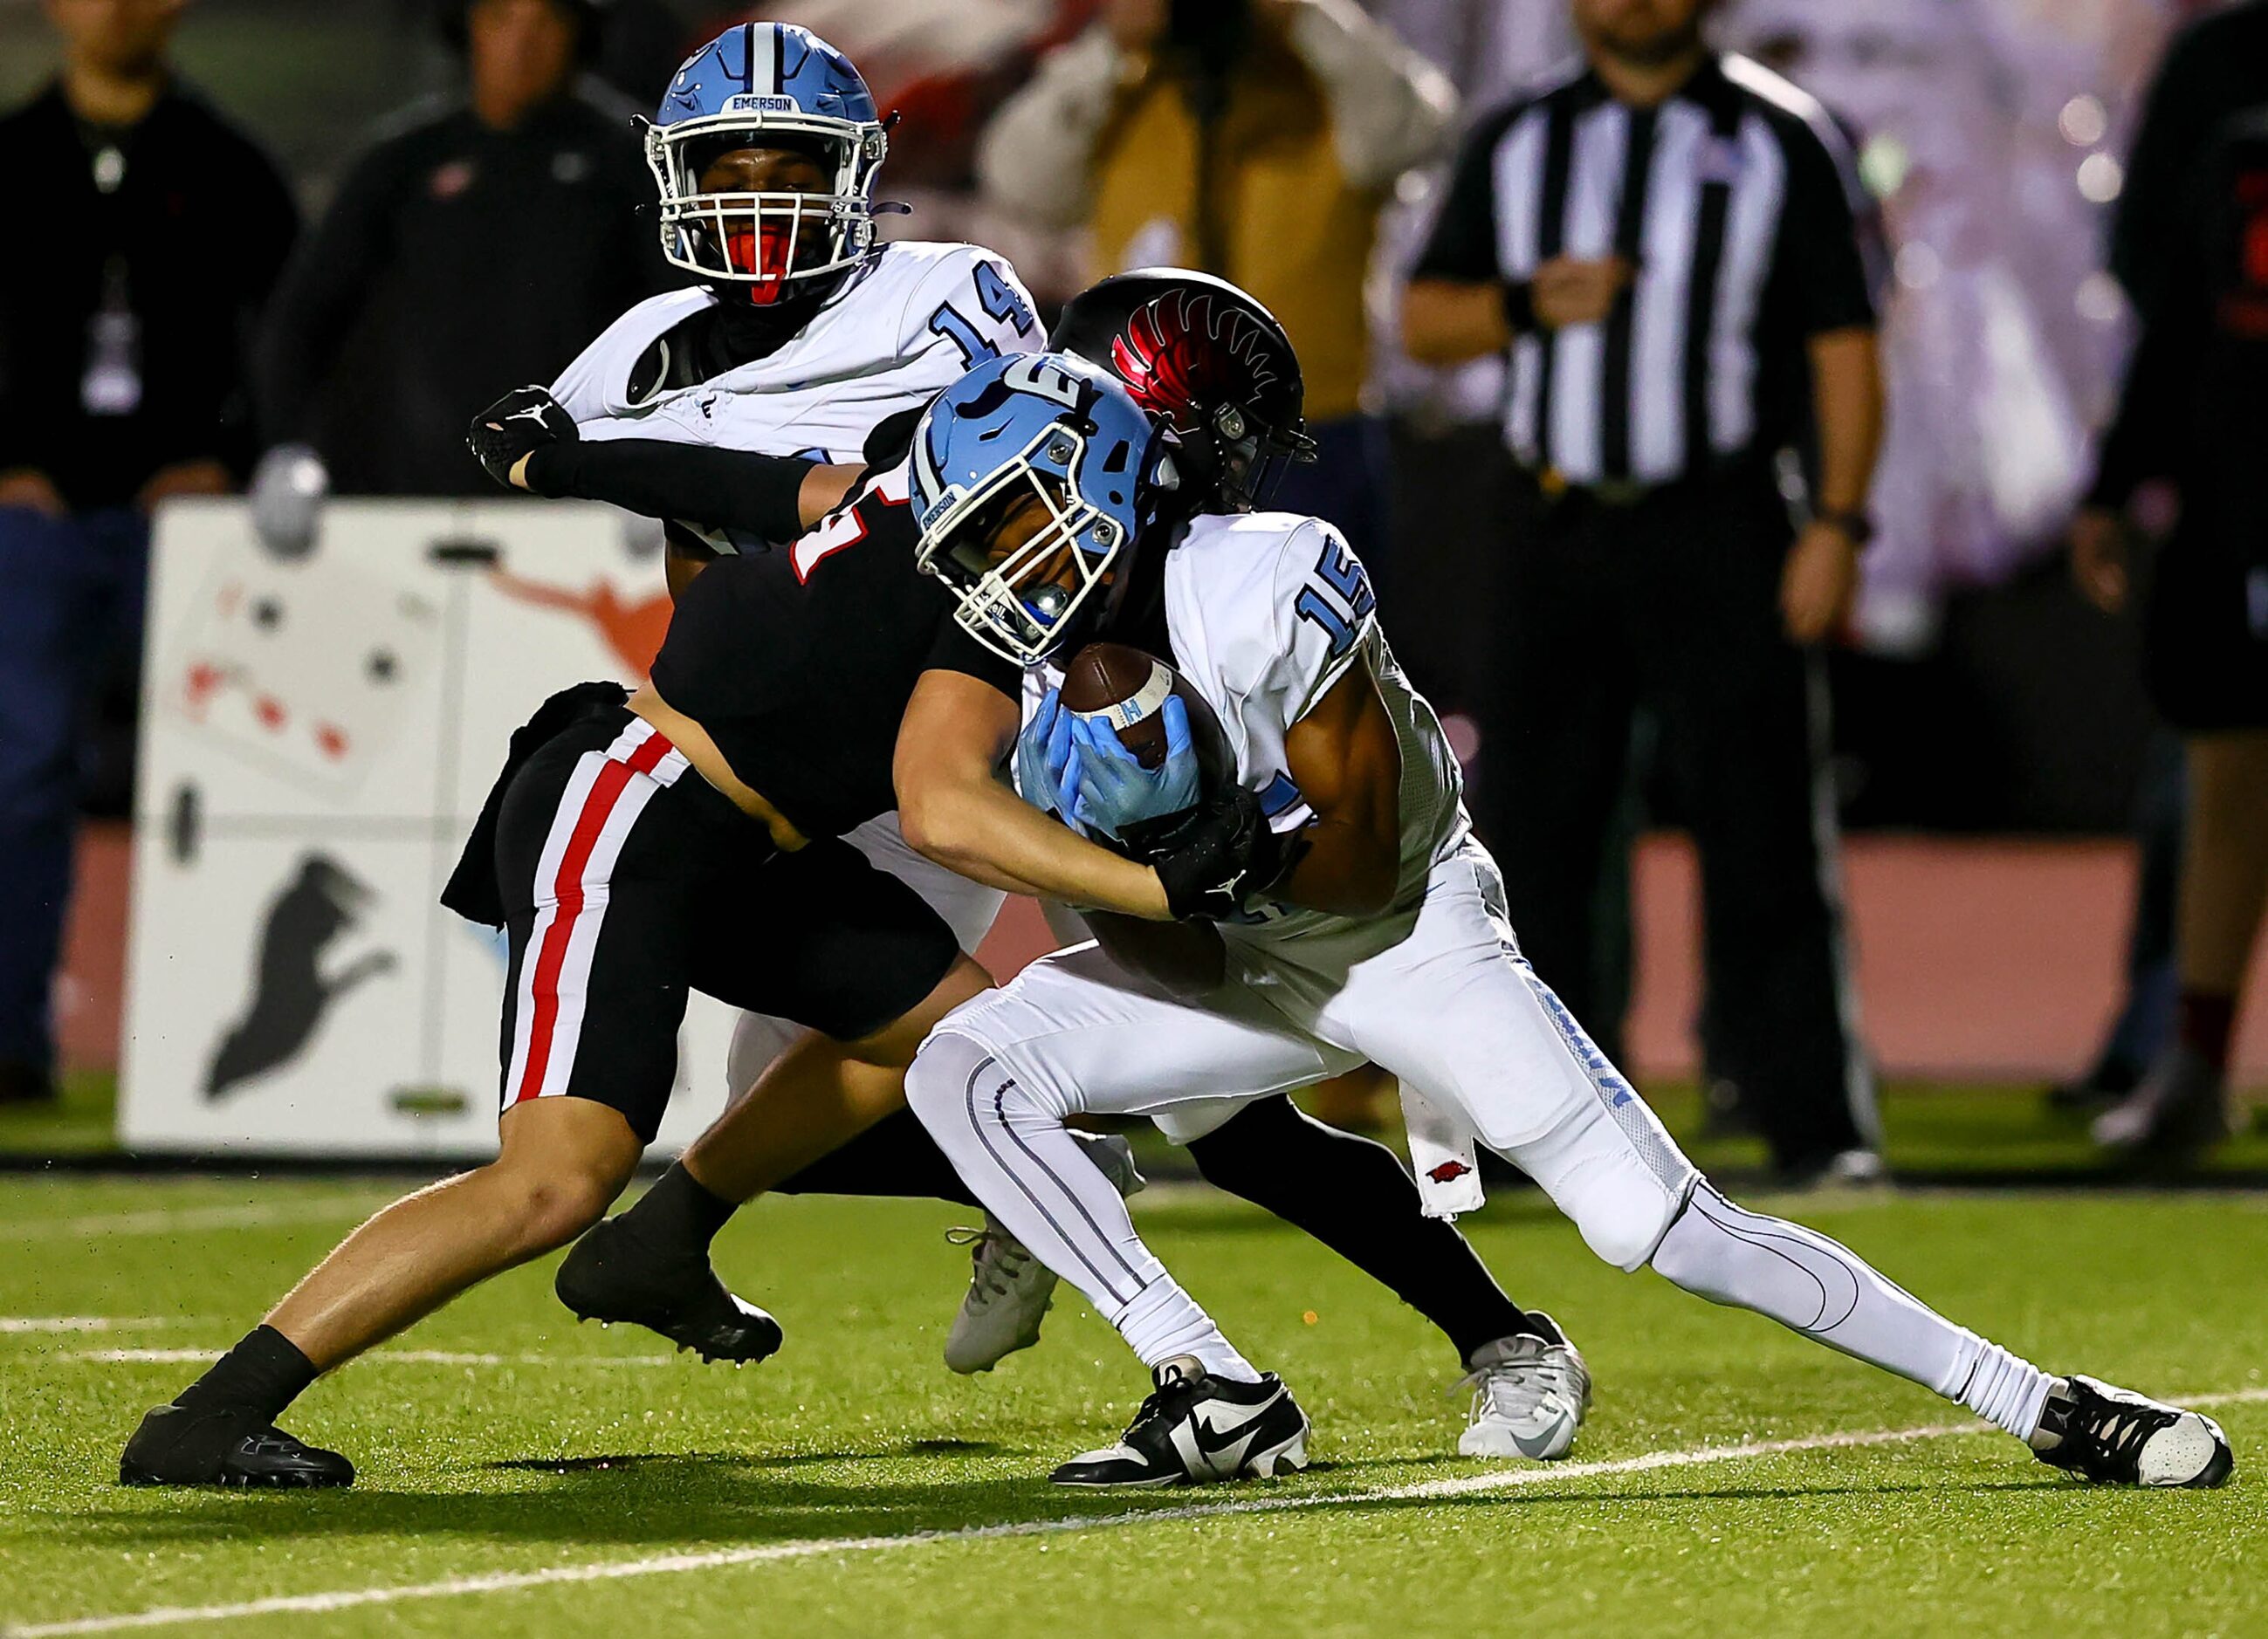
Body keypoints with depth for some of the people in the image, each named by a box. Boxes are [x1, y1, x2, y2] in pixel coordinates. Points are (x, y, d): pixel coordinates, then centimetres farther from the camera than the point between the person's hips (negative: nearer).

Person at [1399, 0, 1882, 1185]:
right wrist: (1526, 305, -7)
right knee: (1530, 831, 3)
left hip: (1723, 531, -3)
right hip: (1558, 528, 3)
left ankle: (1815, 1120, -6)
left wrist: (1837, 524, -9)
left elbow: (1844, 345, 0)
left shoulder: (1782, 141, 4)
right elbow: (1423, 322, 14)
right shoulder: (1516, 145, 13)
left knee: (1762, 837, -7)